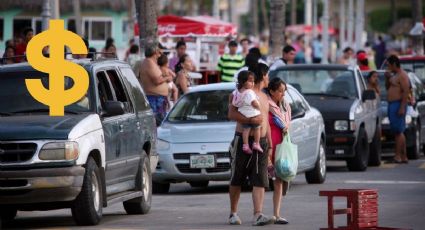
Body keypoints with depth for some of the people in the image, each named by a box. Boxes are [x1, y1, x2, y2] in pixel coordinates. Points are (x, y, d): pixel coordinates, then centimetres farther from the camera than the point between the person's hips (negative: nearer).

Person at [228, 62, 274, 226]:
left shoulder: (264, 97, 20)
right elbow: (231, 114, -16)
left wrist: (269, 144, 21)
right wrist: (251, 120, -26)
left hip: (261, 142, 6)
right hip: (243, 140, -6)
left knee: (260, 181, -7)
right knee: (236, 180, 4)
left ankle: (258, 215, -16)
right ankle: (233, 214, 16)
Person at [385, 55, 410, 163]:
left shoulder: (402, 75, -12)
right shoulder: (395, 75, 19)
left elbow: (406, 92, -19)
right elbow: (388, 88, 28)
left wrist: (402, 107, -25)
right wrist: (387, 78, 9)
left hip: (398, 105, -10)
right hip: (392, 105, 10)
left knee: (398, 131, -12)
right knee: (399, 132, 10)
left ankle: (398, 156, -15)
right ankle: (404, 156, 12)